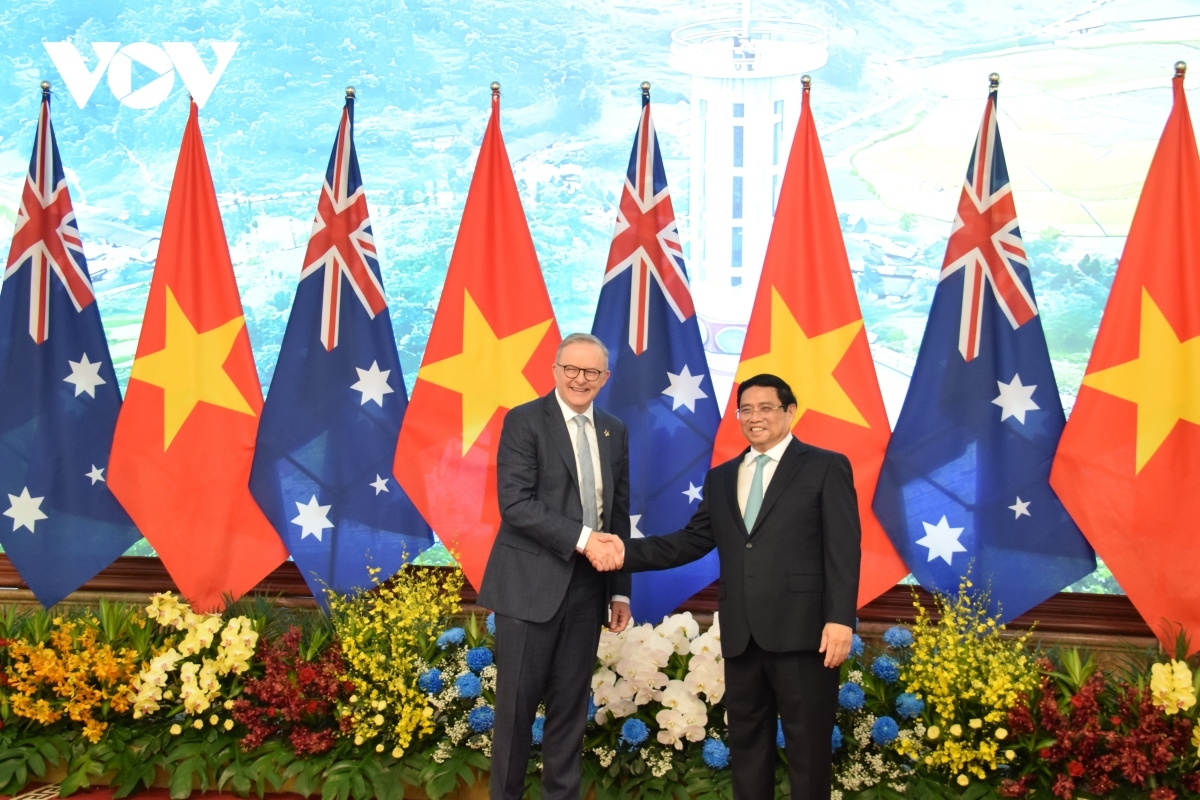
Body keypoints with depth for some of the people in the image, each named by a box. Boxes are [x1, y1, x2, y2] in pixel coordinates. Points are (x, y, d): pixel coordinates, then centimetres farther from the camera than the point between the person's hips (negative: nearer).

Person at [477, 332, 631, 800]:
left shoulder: (614, 432, 12)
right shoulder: (524, 422, -5)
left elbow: (619, 514, 14)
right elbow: (515, 503, -16)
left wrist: (621, 589, 9)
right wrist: (584, 540, -21)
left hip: (587, 587, 5)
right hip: (531, 585, -5)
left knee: (571, 706, 11)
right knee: (517, 704, 4)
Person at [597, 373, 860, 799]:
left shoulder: (826, 467, 1)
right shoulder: (721, 478, 18)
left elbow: (843, 549, -6)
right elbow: (691, 541, 12)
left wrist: (840, 619, -16)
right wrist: (628, 552, -1)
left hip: (801, 630, -5)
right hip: (741, 634, 5)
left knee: (807, 745, 2)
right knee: (746, 742, 13)